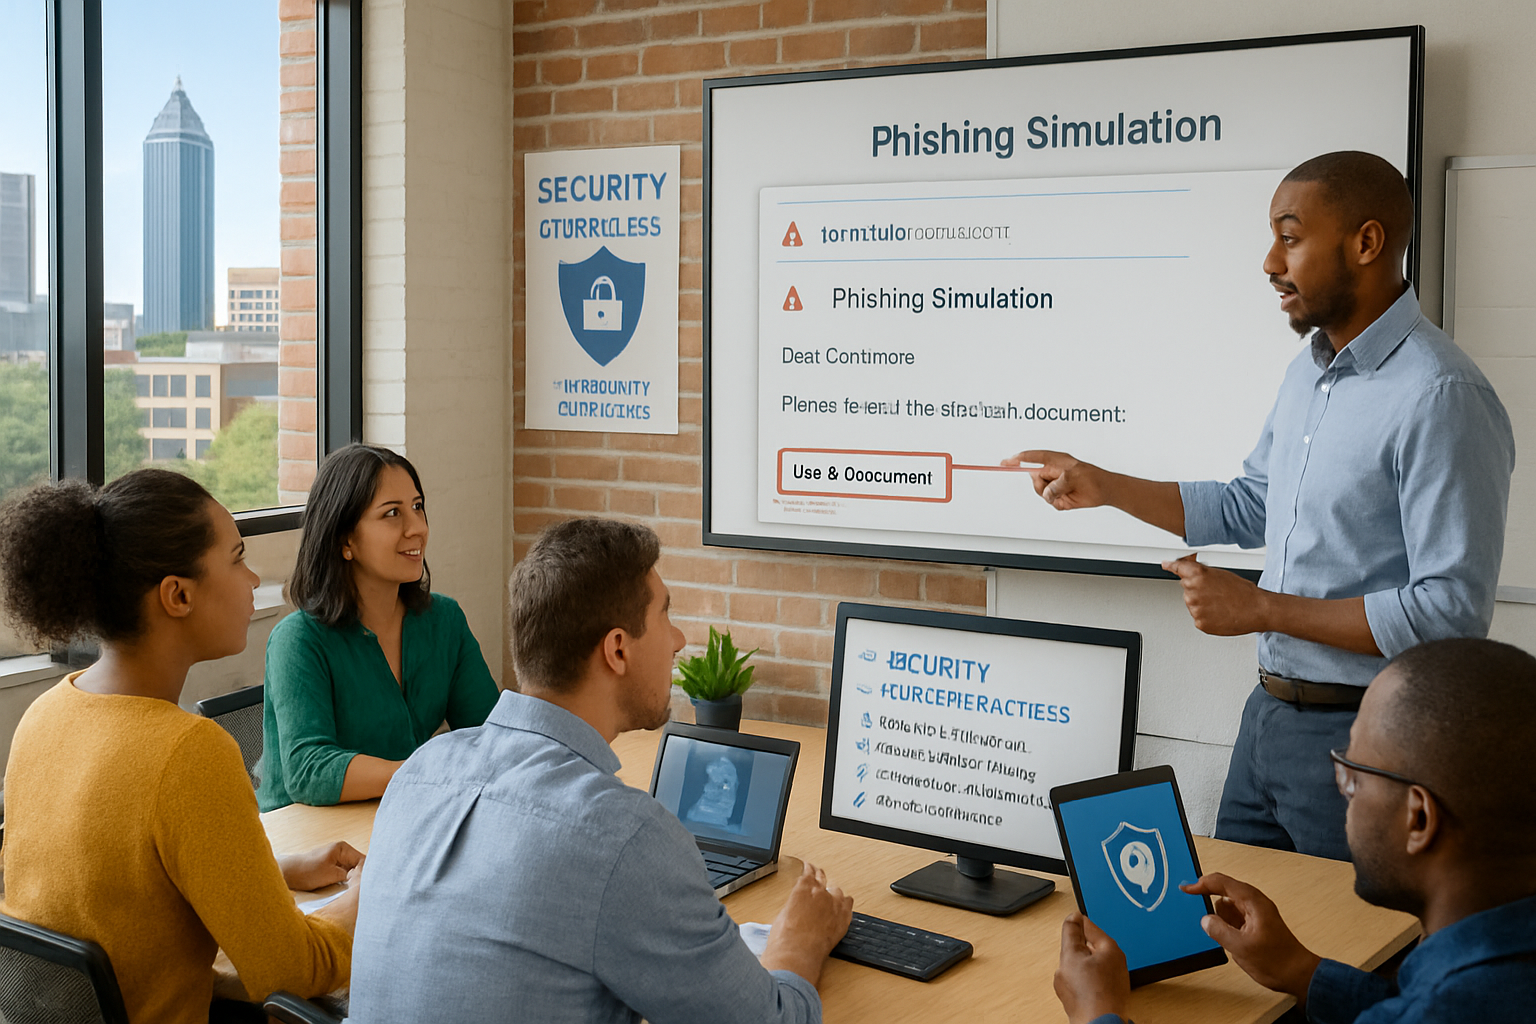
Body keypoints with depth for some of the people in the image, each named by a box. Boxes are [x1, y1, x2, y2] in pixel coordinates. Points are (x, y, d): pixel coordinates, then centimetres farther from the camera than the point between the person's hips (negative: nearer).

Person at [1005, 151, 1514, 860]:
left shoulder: (1441, 398, -21)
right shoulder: (1308, 372, 10)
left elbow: (1451, 612, -24)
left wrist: (1263, 608, -19)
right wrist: (1103, 488, 13)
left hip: (1362, 734, -9)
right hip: (1268, 717, 9)